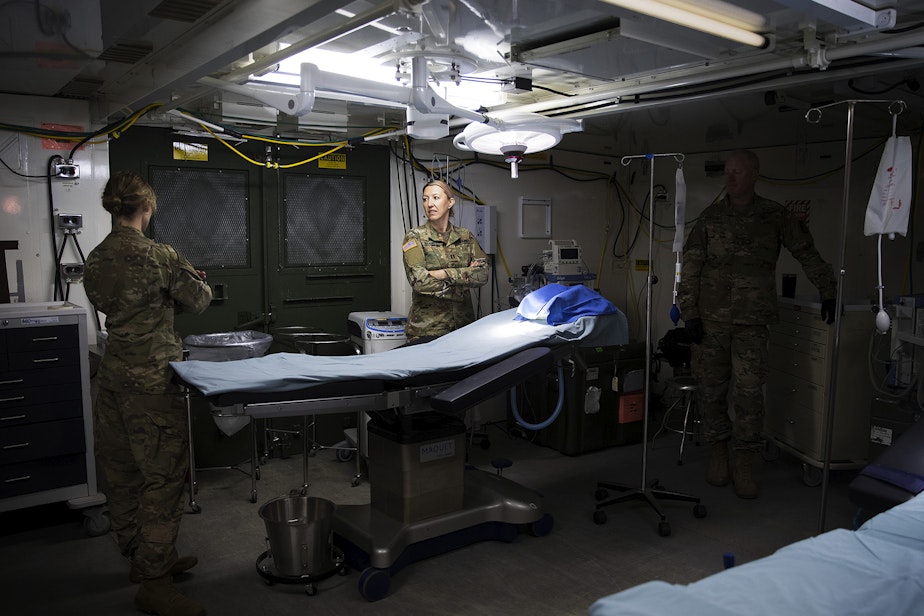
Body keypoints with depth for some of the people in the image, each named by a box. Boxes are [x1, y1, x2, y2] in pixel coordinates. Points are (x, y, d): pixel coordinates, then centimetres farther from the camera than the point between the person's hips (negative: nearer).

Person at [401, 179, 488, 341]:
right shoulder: (414, 237, -2)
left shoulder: (466, 237, 9)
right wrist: (465, 276, -10)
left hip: (463, 323, 3)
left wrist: (444, 274, -15)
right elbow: (419, 281, -15)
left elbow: (482, 274, -4)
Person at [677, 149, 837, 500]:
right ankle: (718, 454, 21)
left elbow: (807, 254, 14)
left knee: (749, 391, -5)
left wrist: (828, 293, 13)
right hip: (710, 319, 1)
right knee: (711, 388, 5)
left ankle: (744, 466, 7)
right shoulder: (709, 219, 6)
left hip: (753, 321, -1)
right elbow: (689, 270, 5)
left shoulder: (775, 217, 5)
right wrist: (689, 314, -2)